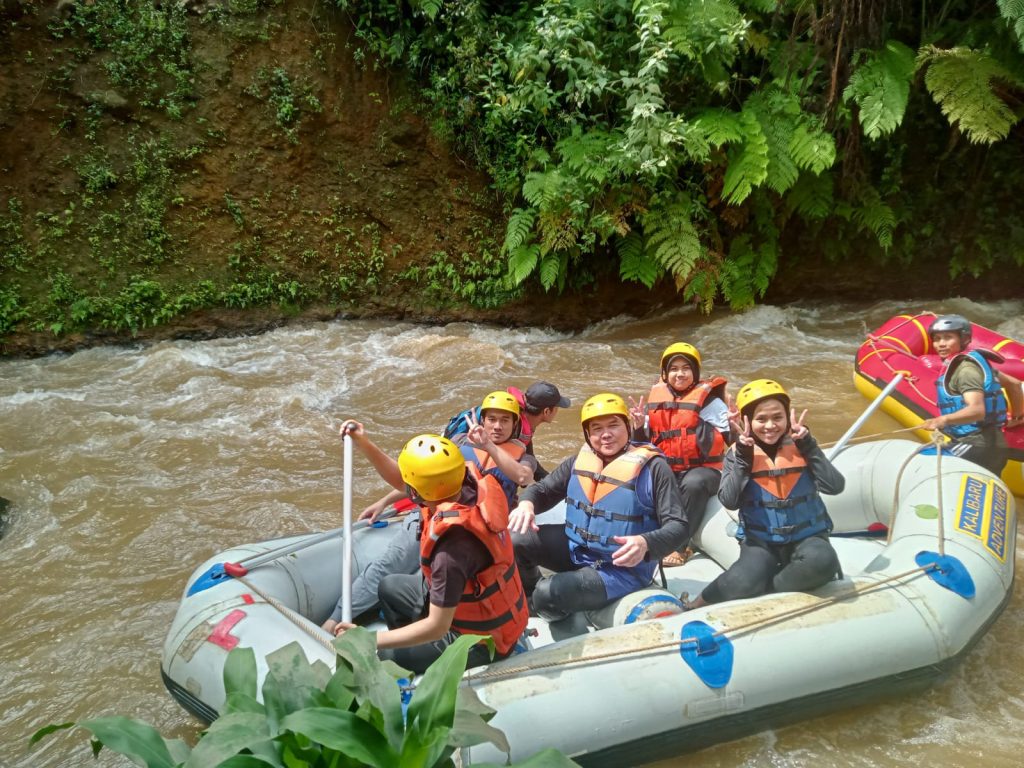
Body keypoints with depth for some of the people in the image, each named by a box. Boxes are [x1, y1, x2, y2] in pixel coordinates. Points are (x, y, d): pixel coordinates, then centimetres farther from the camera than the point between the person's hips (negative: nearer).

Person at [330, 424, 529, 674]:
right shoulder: (466, 484, -16)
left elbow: (437, 627, -29)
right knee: (389, 587, 23)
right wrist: (363, 444, -4)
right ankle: (413, 654, 37)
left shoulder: (452, 551, -39)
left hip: (482, 641, -8)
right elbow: (401, 480, 3)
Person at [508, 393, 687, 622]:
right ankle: (530, 603, 18)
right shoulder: (578, 461, 2)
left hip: (622, 568, -6)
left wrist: (646, 544, -38)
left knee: (547, 595, -25)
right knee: (514, 541, -11)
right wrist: (526, 503, -15)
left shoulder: (653, 467, -15)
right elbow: (543, 489, 11)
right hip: (575, 549, 6)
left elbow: (678, 527, -16)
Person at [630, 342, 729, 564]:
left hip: (703, 468, -4)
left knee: (693, 484, -36)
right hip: (666, 468, 4)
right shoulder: (656, 398, 9)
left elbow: (730, 440, -9)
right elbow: (646, 443, 16)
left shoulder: (710, 400, -4)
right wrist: (640, 426, -3)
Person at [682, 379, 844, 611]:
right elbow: (729, 502, -14)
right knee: (744, 583, -32)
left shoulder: (800, 447, 1)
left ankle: (760, 592, -18)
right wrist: (743, 458, -19)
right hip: (760, 541, -1)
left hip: (807, 537, 2)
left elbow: (835, 486, -11)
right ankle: (698, 605, -5)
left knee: (822, 561, -34)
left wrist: (808, 446, -15)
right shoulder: (738, 453, -1)